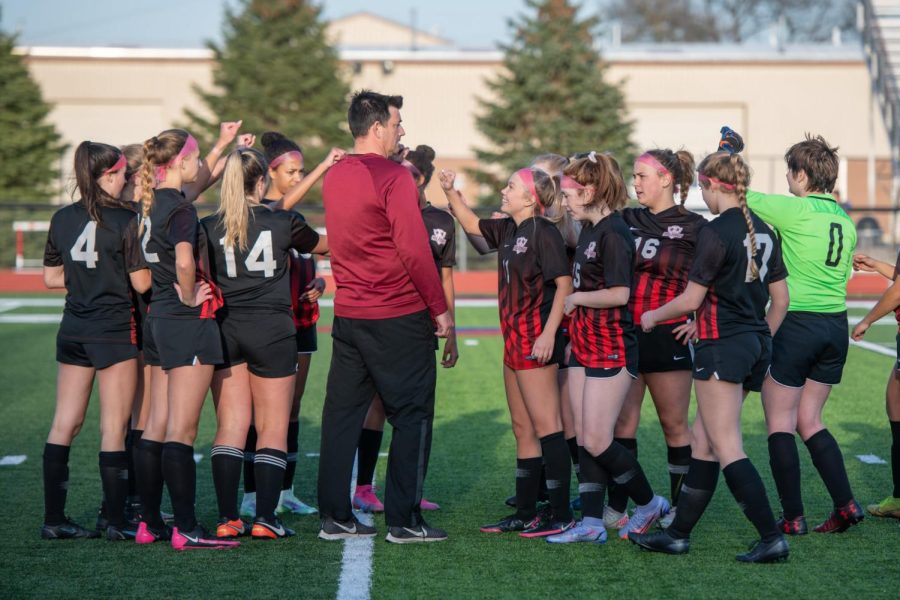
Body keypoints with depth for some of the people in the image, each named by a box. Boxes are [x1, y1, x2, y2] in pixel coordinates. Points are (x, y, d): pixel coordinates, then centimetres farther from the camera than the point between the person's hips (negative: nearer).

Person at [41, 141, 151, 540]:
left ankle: (53, 519, 10)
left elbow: (51, 277, 12)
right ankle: (117, 522, 2)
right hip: (113, 331, -6)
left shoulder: (62, 219, 5)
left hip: (73, 331, 6)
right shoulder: (124, 222, -12)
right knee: (114, 428, -1)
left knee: (64, 424, 8)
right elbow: (141, 283, -10)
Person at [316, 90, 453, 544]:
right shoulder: (393, 178, -13)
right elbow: (414, 250, -17)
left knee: (341, 413, 9)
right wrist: (439, 308, -10)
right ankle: (403, 520, 1)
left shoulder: (334, 177, 9)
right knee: (412, 415, 1)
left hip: (347, 314, 7)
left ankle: (335, 516, 13)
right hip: (399, 316, -7)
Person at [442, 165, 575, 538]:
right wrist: (450, 192, 14)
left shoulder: (543, 232, -12)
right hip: (514, 340, 9)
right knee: (522, 428, 11)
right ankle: (525, 513, 17)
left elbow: (564, 284, -16)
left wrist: (548, 334, -21)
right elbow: (470, 223, 29)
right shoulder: (509, 231, 13)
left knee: (546, 426, -8)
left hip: (536, 340, -9)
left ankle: (562, 515, -6)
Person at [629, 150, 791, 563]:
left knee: (726, 449, -6)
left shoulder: (716, 232, -14)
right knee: (703, 440, 14)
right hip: (755, 343, 9)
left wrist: (652, 317, 5)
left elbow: (691, 299, -12)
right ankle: (678, 534, 20)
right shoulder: (763, 231, 11)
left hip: (721, 344, -9)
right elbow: (780, 299, 15)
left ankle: (771, 538, -10)